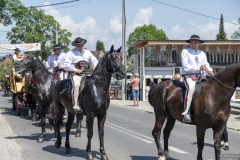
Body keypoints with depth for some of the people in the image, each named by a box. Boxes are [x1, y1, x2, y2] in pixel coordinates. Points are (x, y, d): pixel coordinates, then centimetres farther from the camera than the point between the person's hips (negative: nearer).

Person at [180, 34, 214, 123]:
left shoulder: (202, 54, 20)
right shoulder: (185, 51, 2)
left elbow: (206, 66, 12)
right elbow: (185, 67, -8)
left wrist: (210, 71, -11)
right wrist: (199, 68, -14)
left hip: (199, 76, 6)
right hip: (188, 76, -6)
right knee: (191, 87, -35)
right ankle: (186, 113, -38)